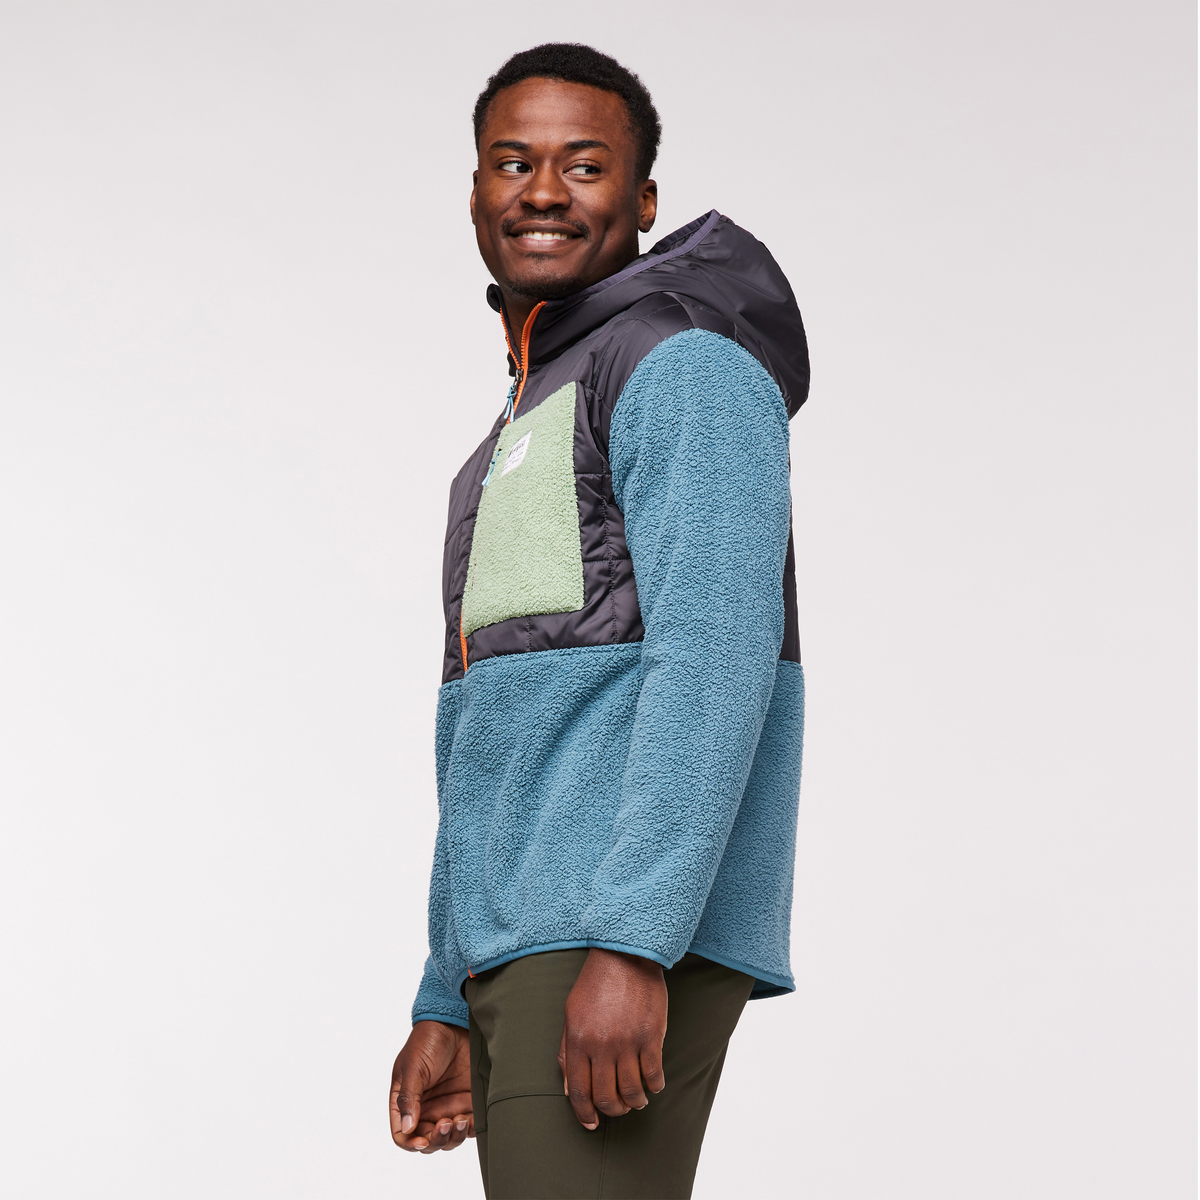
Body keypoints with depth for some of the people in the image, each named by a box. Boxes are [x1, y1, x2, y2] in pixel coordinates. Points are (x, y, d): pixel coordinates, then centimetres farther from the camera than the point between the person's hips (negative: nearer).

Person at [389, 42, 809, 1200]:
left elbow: (717, 654, -17)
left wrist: (629, 944, -26)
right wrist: (446, 1007, 22)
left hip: (633, 931, -10)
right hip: (527, 947, 10)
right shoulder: (528, 439, 26)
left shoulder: (688, 367, -4)